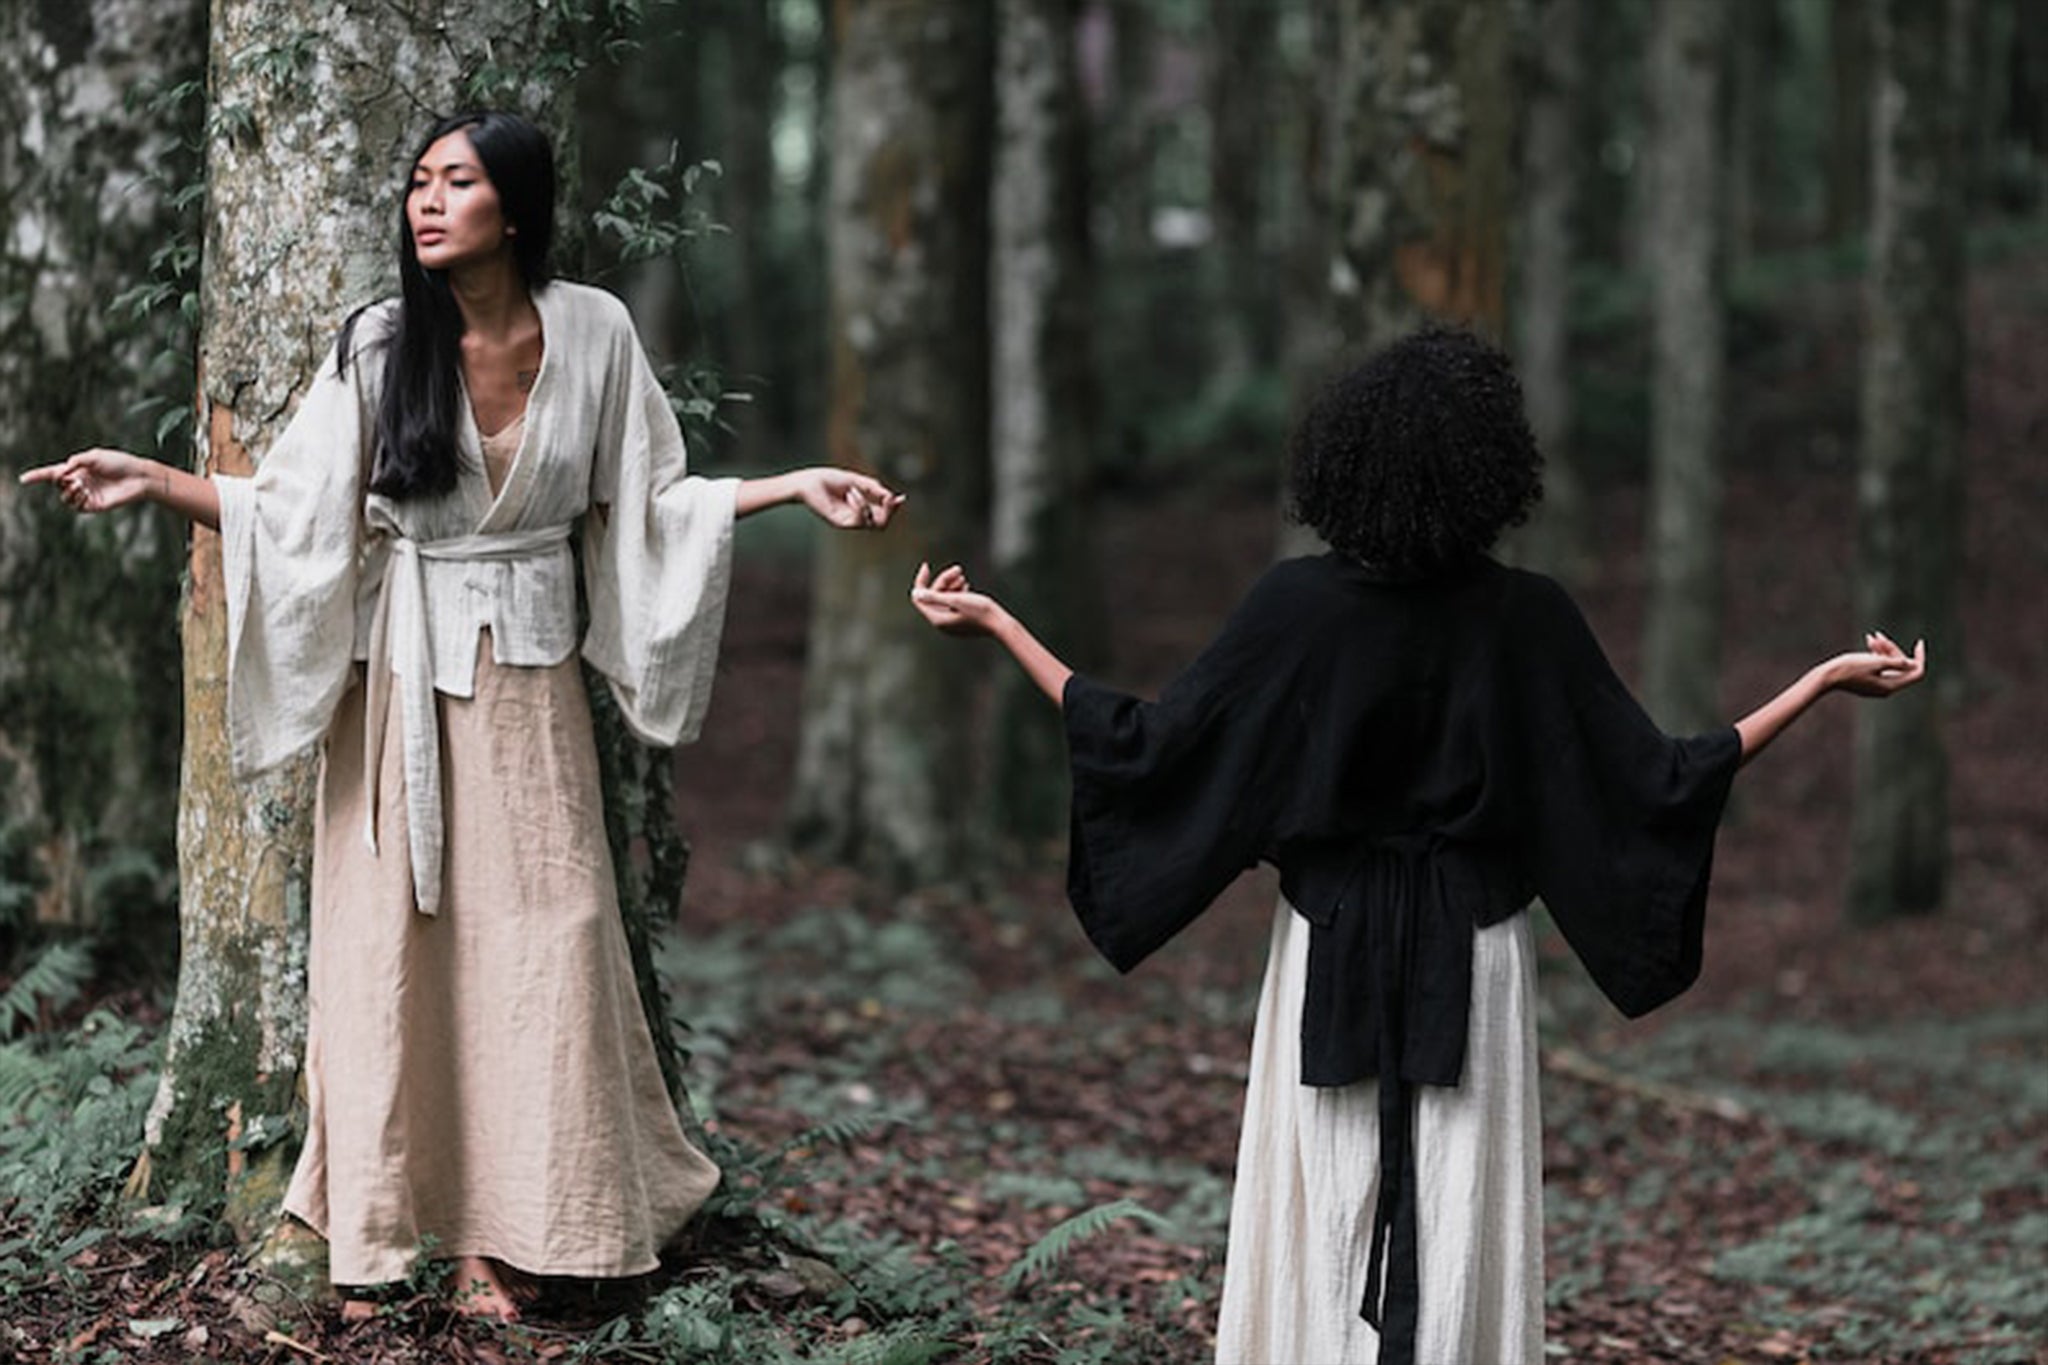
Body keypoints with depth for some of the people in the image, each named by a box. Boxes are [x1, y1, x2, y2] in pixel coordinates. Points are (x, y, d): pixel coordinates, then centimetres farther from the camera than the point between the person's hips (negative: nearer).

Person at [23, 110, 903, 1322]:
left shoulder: (592, 331, -2)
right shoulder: (381, 345, -5)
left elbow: (650, 499, 7)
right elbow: (293, 513, -4)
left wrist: (797, 487, -3)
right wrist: (152, 481, -16)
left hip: (526, 682, 1)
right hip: (400, 676, 0)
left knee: (529, 939, 1)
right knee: (387, 943, 2)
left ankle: (503, 1233, 12)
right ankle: (376, 1235, 12)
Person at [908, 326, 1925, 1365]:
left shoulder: (1296, 606, -11)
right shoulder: (1529, 618, -11)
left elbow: (1147, 745, -10)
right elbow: (1652, 784, -9)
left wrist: (994, 625, -2)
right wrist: (1826, 680, -3)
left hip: (1330, 961, 0)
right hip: (1470, 965, 0)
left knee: (1318, 1235, 8)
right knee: (1459, 1237, 5)